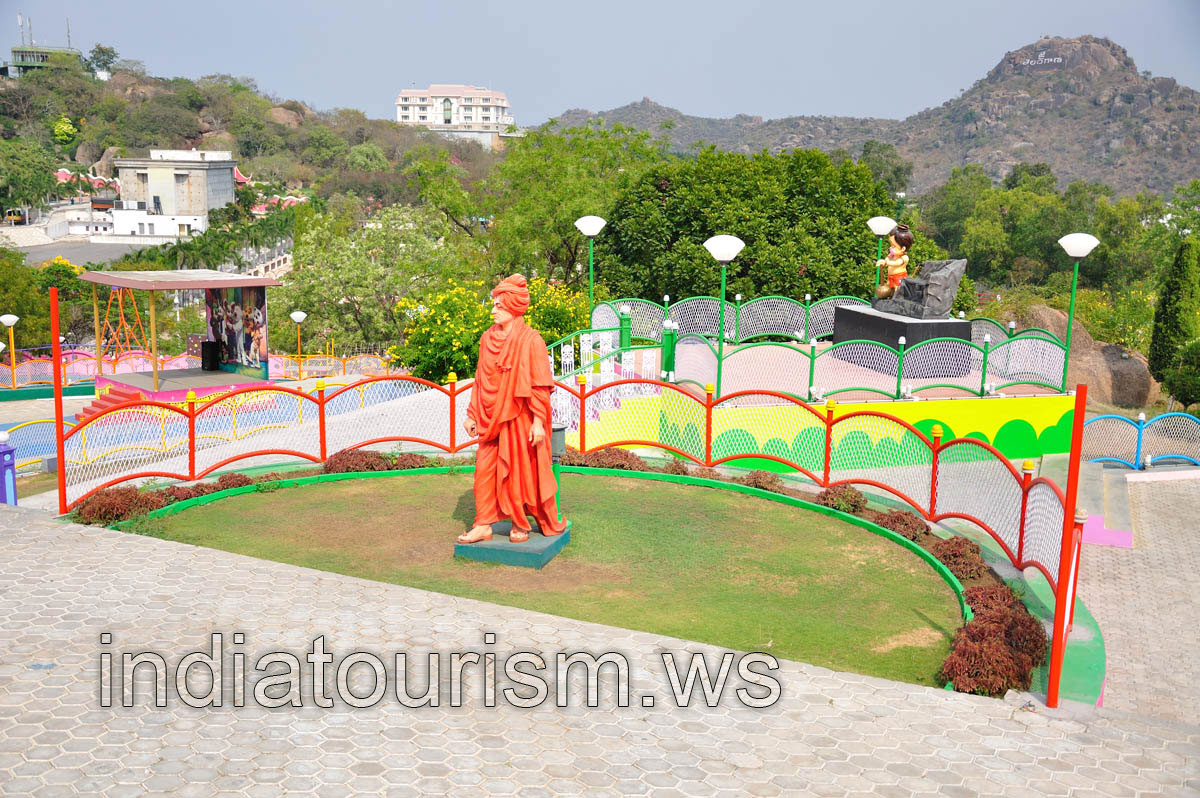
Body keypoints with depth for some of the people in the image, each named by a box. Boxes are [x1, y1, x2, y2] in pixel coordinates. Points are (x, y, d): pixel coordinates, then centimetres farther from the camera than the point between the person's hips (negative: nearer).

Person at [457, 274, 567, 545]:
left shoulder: (530, 339, -10)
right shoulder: (488, 338, 7)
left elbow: (539, 384, -12)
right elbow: (480, 380, 11)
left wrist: (538, 421, -16)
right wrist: (472, 415, 10)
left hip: (519, 417, -5)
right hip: (492, 418, 5)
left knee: (519, 470, 4)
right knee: (485, 469, 4)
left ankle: (520, 525, 19)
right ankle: (483, 525, 11)